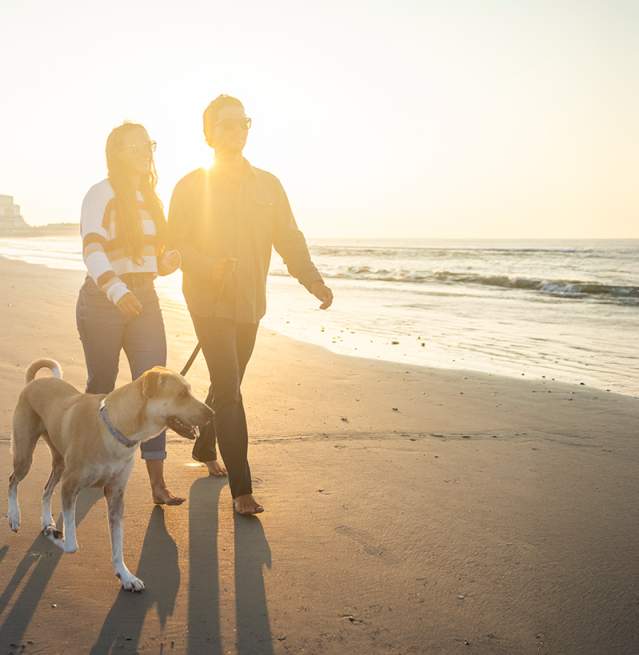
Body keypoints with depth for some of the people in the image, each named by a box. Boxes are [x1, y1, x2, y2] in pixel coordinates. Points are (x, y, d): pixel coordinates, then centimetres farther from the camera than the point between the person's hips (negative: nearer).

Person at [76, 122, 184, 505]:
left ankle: (158, 483, -5)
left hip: (144, 300, 5)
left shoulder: (151, 198, 15)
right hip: (102, 301, -5)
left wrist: (171, 261, -2)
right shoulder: (102, 194, -6)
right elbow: (92, 250, -20)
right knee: (102, 386, 7)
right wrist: (116, 290, -35)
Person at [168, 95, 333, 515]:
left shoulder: (268, 185, 9)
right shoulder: (190, 186, -1)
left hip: (250, 303, 5)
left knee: (227, 384, 16)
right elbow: (175, 243, -2)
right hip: (210, 302, -4)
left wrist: (313, 280, -10)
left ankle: (204, 449, 40)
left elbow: (289, 239, 5)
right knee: (229, 391, -11)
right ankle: (242, 488, -7)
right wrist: (207, 267, -22)